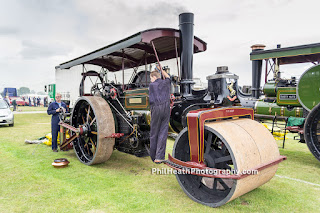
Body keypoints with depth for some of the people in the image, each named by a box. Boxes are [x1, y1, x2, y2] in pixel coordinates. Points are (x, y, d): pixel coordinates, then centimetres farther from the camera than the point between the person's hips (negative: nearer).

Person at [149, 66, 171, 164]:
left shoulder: (152, 85, 2)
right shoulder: (166, 82, 14)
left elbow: (151, 100, -2)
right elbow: (168, 77, 39)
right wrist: (161, 70, 48)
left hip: (156, 108, -3)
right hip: (166, 108, 3)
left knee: (154, 133, 8)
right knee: (163, 132, 0)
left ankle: (153, 156, 18)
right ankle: (159, 157, -7)